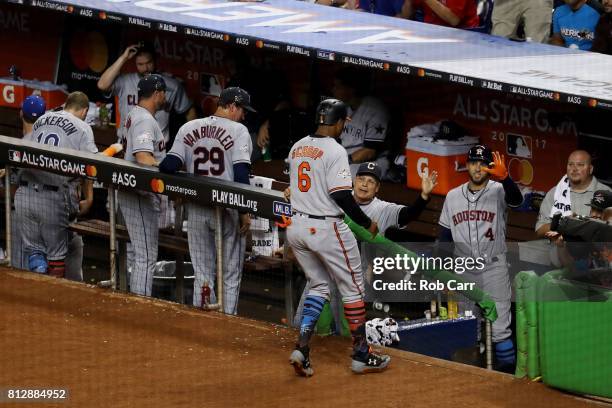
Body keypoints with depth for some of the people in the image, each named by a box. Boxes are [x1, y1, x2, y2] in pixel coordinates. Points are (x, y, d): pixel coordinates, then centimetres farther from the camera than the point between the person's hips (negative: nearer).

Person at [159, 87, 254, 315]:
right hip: (228, 211, -3)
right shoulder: (238, 131, -5)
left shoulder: (189, 128, 5)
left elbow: (170, 165, -3)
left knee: (202, 274, 10)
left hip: (197, 212, 3)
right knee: (231, 276, 5)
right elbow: (241, 173, -12)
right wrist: (245, 211, -10)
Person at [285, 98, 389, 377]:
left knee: (319, 286, 19)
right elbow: (342, 196, -19)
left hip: (296, 227, 7)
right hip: (326, 228, -7)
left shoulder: (297, 148, 8)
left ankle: (302, 348, 3)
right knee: (353, 288, 8)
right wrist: (367, 224, -8)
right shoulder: (335, 151, -15)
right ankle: (361, 356, 12)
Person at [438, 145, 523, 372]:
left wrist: (503, 177, -46)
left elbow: (516, 200, -28)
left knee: (499, 327, -9)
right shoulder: (453, 196, 9)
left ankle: (507, 369, -5)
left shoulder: (498, 191, -4)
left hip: (494, 267, -4)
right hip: (464, 271, 4)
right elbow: (445, 236, 12)